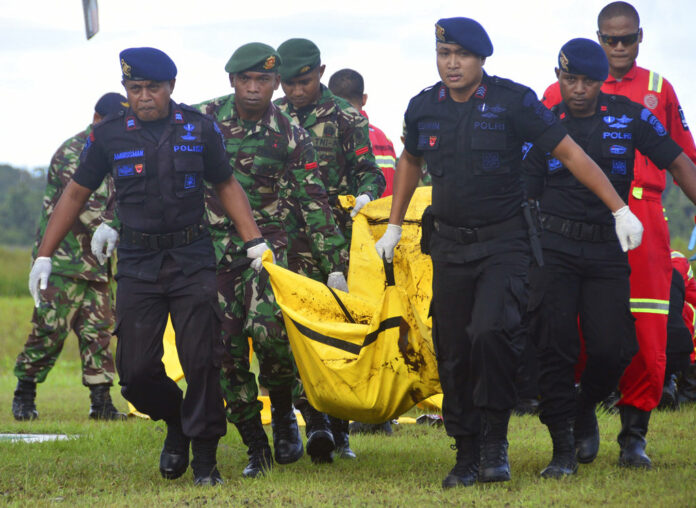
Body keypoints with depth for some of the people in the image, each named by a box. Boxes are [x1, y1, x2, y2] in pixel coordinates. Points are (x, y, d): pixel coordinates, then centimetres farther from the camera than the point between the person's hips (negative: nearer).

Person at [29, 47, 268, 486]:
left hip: (193, 260, -1)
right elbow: (77, 193, 10)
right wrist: (45, 256, 9)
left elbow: (227, 186, 12)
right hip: (137, 264, 1)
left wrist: (255, 243, 2)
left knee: (201, 360, -7)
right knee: (136, 369, -4)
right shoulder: (109, 135, 1)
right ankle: (176, 422, 26)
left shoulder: (200, 129, 1)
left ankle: (205, 459, 6)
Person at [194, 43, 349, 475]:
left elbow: (315, 205, 1)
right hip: (211, 246, 2)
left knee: (266, 326, -24)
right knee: (225, 344, -4)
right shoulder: (204, 119, 0)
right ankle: (255, 445, 6)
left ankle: (283, 412, 2)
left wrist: (335, 265, -2)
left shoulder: (291, 137, -1)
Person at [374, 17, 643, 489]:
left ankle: (495, 441, -10)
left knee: (492, 331, -24)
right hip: (450, 245, 4)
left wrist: (620, 210, -10)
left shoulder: (512, 101, -8)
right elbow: (410, 161, 25)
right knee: (454, 353, 1)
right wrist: (393, 227, 27)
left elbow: (570, 153, -7)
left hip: (505, 241, -4)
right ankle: (467, 455, 12)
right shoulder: (423, 108, 5)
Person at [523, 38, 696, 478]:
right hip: (553, 247, 0)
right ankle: (563, 447, -1)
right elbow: (524, 196, 9)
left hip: (607, 251, 0)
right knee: (555, 347, -9)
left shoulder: (629, 116, 6)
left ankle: (584, 410, 23)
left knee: (612, 349, -8)